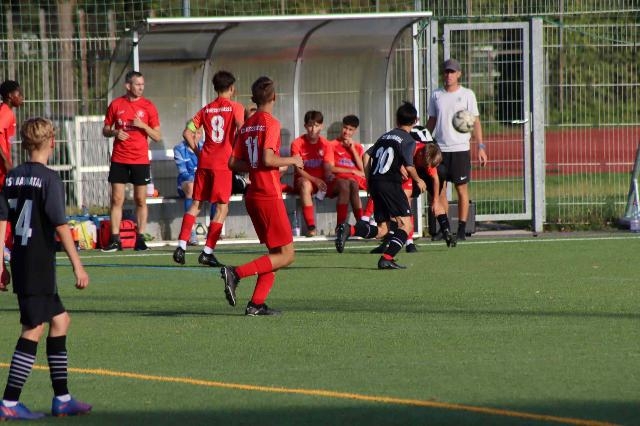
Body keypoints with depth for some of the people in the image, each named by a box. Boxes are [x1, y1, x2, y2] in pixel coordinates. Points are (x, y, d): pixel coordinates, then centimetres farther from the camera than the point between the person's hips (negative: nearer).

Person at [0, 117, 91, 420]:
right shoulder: (50, 179, -12)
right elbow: (60, 226, -17)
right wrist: (77, 266, -14)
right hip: (40, 266, -8)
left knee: (59, 320, 16)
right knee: (33, 331, -5)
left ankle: (62, 398, 18)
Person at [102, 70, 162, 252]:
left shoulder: (148, 106, 1)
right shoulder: (116, 105, 4)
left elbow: (157, 136, 1)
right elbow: (105, 130, 12)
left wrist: (143, 125, -14)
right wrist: (114, 132, -9)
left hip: (140, 160, -1)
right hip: (119, 160, 1)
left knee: (141, 201, 1)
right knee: (117, 199, -1)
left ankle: (140, 239, 6)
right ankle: (115, 240, 2)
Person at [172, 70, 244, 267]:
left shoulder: (206, 109, 12)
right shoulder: (235, 107, 0)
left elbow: (187, 133, 7)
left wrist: (198, 152, 13)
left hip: (204, 162, 4)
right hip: (223, 163, -4)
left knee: (196, 204, 12)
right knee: (222, 208, 1)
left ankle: (181, 245, 2)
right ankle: (207, 252, -5)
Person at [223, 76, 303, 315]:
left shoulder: (246, 126, 11)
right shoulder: (271, 123, -12)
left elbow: (233, 163, 11)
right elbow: (268, 159, -22)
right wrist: (291, 161, -6)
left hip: (253, 195, 8)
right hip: (270, 196, -8)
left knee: (275, 252, 14)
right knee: (286, 255, -4)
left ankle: (256, 304, 6)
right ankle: (236, 273, -16)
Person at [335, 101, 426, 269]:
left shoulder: (385, 136, 19)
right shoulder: (408, 141, -1)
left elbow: (366, 156, 15)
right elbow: (409, 167, -8)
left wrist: (369, 180, 21)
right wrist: (418, 181, 10)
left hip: (375, 184, 7)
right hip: (391, 184, -7)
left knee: (381, 229, 9)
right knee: (405, 224, -2)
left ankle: (348, 229, -13)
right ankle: (387, 258, -15)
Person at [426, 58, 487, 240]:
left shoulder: (467, 94, 2)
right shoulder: (436, 95, 10)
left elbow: (475, 122, 2)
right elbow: (431, 121, 16)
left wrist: (481, 146, -5)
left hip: (461, 149, -3)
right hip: (440, 149, 3)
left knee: (462, 189, -2)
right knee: (439, 190, -1)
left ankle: (462, 229, 2)